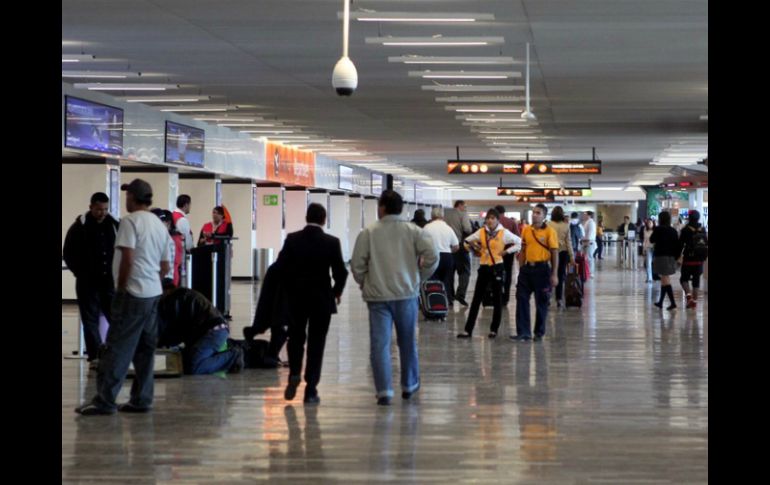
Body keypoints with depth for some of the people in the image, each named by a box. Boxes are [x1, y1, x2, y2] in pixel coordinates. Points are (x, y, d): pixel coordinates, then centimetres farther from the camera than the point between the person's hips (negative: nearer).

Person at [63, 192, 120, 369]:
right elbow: (68, 254, -3)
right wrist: (81, 273, -6)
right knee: (90, 320, 1)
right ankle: (95, 357, 4)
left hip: (109, 281, 3)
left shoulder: (114, 225, 4)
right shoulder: (80, 226, -7)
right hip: (88, 283, -3)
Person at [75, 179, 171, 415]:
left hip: (133, 293, -8)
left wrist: (121, 287, -8)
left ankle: (104, 400, -7)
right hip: (154, 294, 8)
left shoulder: (130, 221, -10)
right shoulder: (160, 224, 14)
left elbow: (127, 259, -17)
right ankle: (141, 400, 11)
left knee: (117, 348, -6)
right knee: (145, 349, 9)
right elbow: (166, 266, 16)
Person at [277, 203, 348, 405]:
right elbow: (340, 272, -8)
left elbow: (281, 266, -4)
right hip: (322, 298, -1)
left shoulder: (292, 239, -4)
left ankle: (294, 374, 1)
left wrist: (289, 289, 11)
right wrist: (336, 292, 11)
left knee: (296, 338, 20)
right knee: (316, 342, 4)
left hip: (296, 297, 1)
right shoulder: (332, 242, -8)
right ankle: (311, 390, 2)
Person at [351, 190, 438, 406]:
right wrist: (420, 276, 9)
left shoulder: (368, 233, -4)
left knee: (380, 344, 0)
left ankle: (384, 390, -7)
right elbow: (432, 256, -7)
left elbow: (357, 265, -4)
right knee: (408, 342, 17)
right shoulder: (413, 232, 0)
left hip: (377, 295, -2)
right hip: (406, 294, 2)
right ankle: (409, 385, 29)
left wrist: (365, 284, 13)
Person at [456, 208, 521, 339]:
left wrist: (506, 251, -7)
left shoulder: (504, 233, -5)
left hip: (497, 267, -3)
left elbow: (519, 242, -2)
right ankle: (468, 330, 1)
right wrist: (474, 248, 1)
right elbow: (467, 241, 16)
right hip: (484, 267, 3)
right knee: (476, 299, 1)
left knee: (497, 299, 5)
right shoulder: (481, 232, 4)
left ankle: (494, 329, 15)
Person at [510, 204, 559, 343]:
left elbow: (555, 253, -6)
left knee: (541, 302, 5)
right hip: (527, 268, 4)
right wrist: (521, 267, 12)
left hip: (542, 269, -4)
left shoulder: (549, 231, -6)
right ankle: (523, 332, 3)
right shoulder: (526, 230, 7)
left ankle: (539, 333, 16)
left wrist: (554, 274, -10)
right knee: (522, 299, -1)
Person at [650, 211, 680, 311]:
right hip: (671, 257, 6)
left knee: (665, 279, -7)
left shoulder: (658, 229, -10)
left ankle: (673, 302, -18)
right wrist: (676, 256, 10)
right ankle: (660, 302, 25)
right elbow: (677, 245, 4)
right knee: (665, 279, 16)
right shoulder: (673, 231, 4)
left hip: (661, 256, -6)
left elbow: (652, 240, 3)